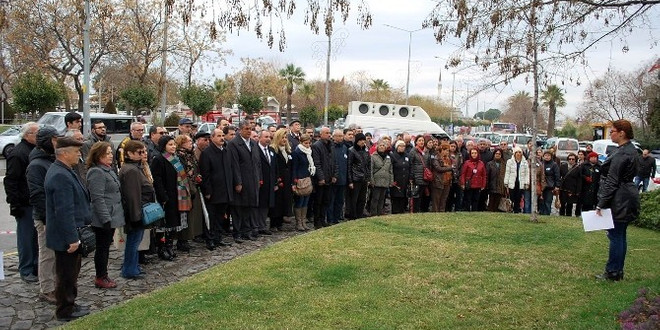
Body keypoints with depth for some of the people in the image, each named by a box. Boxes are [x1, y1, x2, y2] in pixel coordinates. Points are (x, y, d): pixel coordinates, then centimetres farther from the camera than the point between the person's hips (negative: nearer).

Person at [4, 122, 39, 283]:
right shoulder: (18, 154, -14)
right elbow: (10, 181, -17)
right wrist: (15, 204, -18)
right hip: (25, 204, -8)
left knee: (36, 237, 14)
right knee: (26, 238, 0)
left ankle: (36, 266, 24)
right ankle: (26, 271, 10)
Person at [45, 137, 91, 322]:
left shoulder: (62, 171, 10)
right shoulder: (61, 176, -25)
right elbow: (64, 211, -27)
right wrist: (72, 238, -25)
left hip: (68, 234, 11)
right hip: (66, 237, -11)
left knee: (70, 273, 21)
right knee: (66, 275, 4)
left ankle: (69, 305, 34)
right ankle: (65, 312, 17)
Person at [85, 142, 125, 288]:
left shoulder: (108, 170, 14)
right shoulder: (96, 173, -17)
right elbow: (98, 199, -22)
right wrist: (106, 219, -23)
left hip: (112, 217, 10)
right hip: (104, 219, -10)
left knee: (105, 247, 16)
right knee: (102, 247, 1)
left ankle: (104, 275, 25)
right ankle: (100, 278, 11)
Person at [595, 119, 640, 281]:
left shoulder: (621, 154, -19)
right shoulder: (631, 150, 12)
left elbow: (612, 182, -20)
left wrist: (601, 204, -17)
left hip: (619, 200, -10)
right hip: (627, 199, 10)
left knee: (615, 236, -2)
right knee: (620, 236, 15)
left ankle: (613, 273, 6)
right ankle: (618, 271, 23)